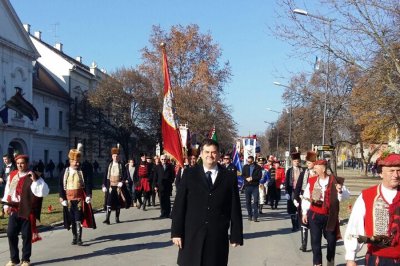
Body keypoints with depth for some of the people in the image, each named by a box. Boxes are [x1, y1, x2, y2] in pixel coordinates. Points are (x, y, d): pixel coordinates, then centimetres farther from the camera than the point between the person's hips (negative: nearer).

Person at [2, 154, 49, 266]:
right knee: (11, 234, 6)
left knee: (26, 235, 3)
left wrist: (35, 181, -26)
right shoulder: (12, 175, 6)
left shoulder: (33, 177, -8)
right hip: (13, 210, 4)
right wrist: (6, 205, 8)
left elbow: (44, 192, -17)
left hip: (26, 211, -4)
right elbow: (7, 190, 14)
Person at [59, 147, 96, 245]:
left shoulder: (82, 172, -1)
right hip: (69, 199, 2)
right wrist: (62, 198, -2)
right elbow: (61, 185, 4)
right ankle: (74, 237, 22)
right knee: (72, 219, 10)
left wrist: (88, 196, -13)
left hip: (80, 199, -2)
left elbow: (88, 184, -3)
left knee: (78, 219, -7)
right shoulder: (65, 172, 3)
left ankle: (79, 238, -7)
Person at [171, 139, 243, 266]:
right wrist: (176, 232, -4)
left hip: (218, 237, 0)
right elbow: (179, 205, 1)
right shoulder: (189, 174, 4)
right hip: (192, 235, 0)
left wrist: (236, 235, 1)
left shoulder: (229, 177, 5)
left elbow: (235, 208, 4)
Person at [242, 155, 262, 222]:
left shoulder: (258, 167, 0)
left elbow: (259, 176, -6)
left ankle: (255, 216, -8)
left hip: (255, 186, -3)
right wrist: (246, 178, -13)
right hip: (247, 186, 3)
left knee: (255, 201, -8)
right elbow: (242, 175, 7)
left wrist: (252, 178, -15)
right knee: (248, 201, 7)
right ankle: (249, 215, 18)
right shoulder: (245, 167, 9)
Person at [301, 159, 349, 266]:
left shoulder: (335, 181, -8)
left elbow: (346, 195, -10)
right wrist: (304, 213, 6)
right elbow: (306, 197, 7)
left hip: (330, 216, -1)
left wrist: (340, 190, -32)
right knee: (315, 240, 3)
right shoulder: (312, 180, 0)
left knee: (331, 239, 10)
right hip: (314, 216, 1)